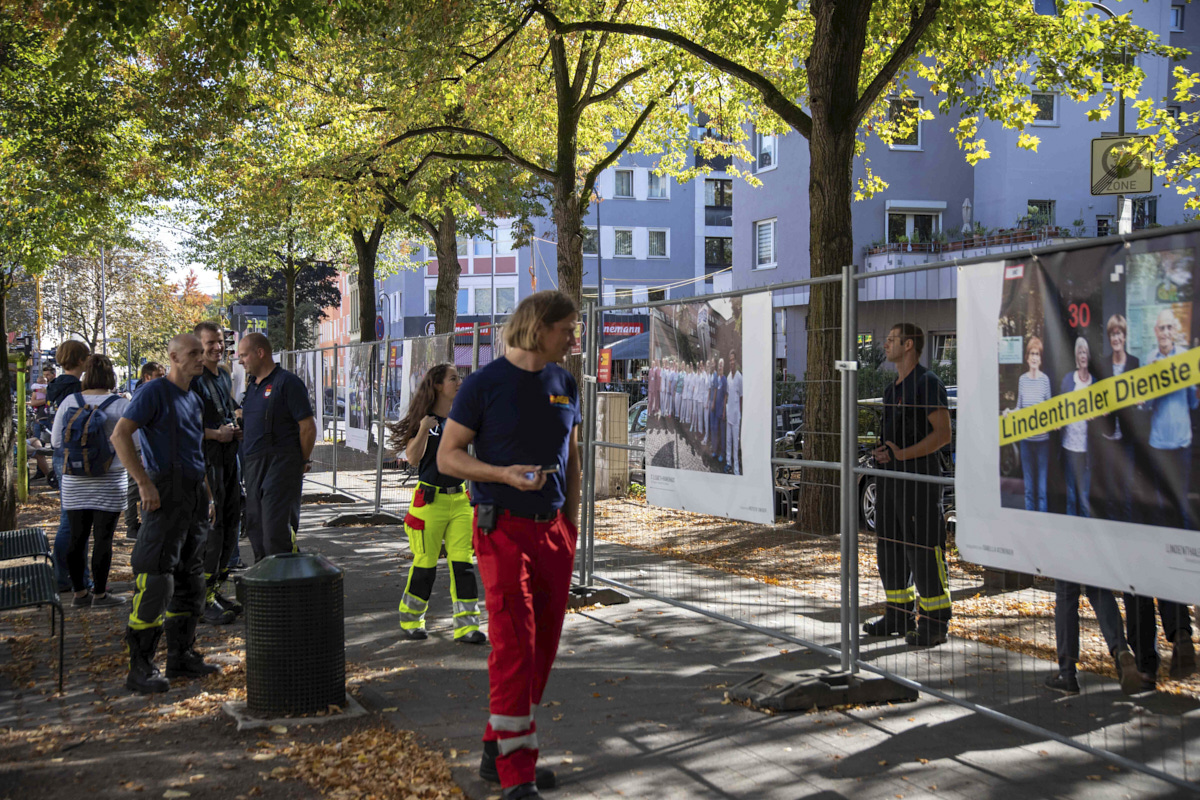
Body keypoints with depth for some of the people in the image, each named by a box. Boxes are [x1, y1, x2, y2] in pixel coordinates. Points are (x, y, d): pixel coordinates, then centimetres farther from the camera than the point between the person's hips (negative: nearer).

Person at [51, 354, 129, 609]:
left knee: (77, 537, 10)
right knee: (103, 538, 2)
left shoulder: (69, 402, 0)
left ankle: (79, 593, 17)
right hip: (108, 480, -4)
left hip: (74, 482, 4)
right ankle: (100, 594, 8)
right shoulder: (120, 404, -10)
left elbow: (56, 441, 6)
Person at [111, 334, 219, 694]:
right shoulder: (155, 392, -9)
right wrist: (144, 483, -23)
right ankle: (140, 668, -5)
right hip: (166, 492, -9)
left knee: (190, 578, 13)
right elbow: (120, 435, -18)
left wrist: (206, 490, 19)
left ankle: (182, 656, 22)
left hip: (194, 495, 9)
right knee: (156, 579, -10)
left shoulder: (193, 399, 17)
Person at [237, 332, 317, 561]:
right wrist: (236, 431, 11)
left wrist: (303, 461, -5)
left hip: (280, 464, -9)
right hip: (253, 465, 9)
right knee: (255, 525, 11)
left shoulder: (287, 383, -9)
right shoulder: (252, 384, 17)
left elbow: (308, 426, -10)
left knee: (276, 527, -11)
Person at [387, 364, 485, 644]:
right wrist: (423, 430, -23)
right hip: (430, 499, -3)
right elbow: (413, 457, -10)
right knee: (425, 563, 5)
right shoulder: (426, 418, -4)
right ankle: (411, 619, 24)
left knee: (463, 562, -2)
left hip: (461, 497, 3)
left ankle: (466, 625, 2)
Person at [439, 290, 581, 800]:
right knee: (514, 647, -11)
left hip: (553, 531, 6)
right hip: (503, 530, -6)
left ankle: (498, 753, 23)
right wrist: (504, 475, -20)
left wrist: (572, 524, 14)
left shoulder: (565, 385, 10)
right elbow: (447, 456, -5)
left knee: (542, 648, 8)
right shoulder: (484, 385, -7)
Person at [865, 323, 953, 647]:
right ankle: (898, 615, 23)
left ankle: (935, 622, 3)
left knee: (923, 551, -6)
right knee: (888, 547, 12)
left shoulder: (928, 383, -10)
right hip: (890, 477, 9)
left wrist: (901, 454, -20)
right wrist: (879, 449, 7)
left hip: (920, 478, -9)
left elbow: (943, 433, -16)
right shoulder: (891, 388, 18)